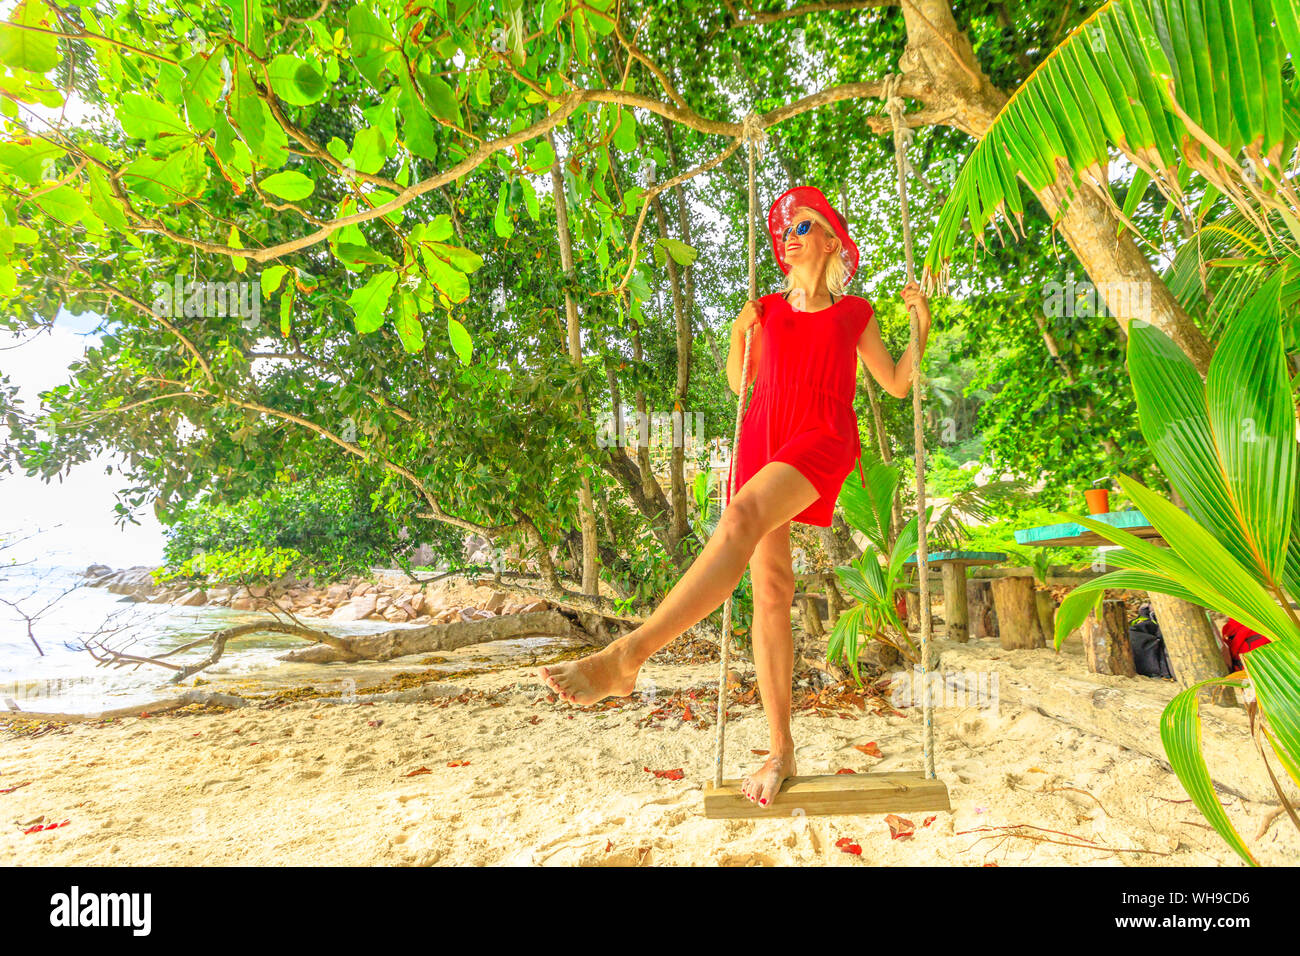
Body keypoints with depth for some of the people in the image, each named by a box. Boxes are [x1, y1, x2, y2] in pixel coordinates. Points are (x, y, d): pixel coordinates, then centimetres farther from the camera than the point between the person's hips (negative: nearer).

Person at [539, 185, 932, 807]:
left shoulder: (853, 311, 18)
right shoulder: (769, 308, 23)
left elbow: (897, 383, 22)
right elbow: (740, 383, 28)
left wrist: (923, 323, 11)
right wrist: (738, 334, 11)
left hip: (822, 438, -3)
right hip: (762, 436, 4)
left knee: (741, 520, -35)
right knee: (770, 590, -6)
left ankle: (625, 656, -45)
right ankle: (780, 751, -1)